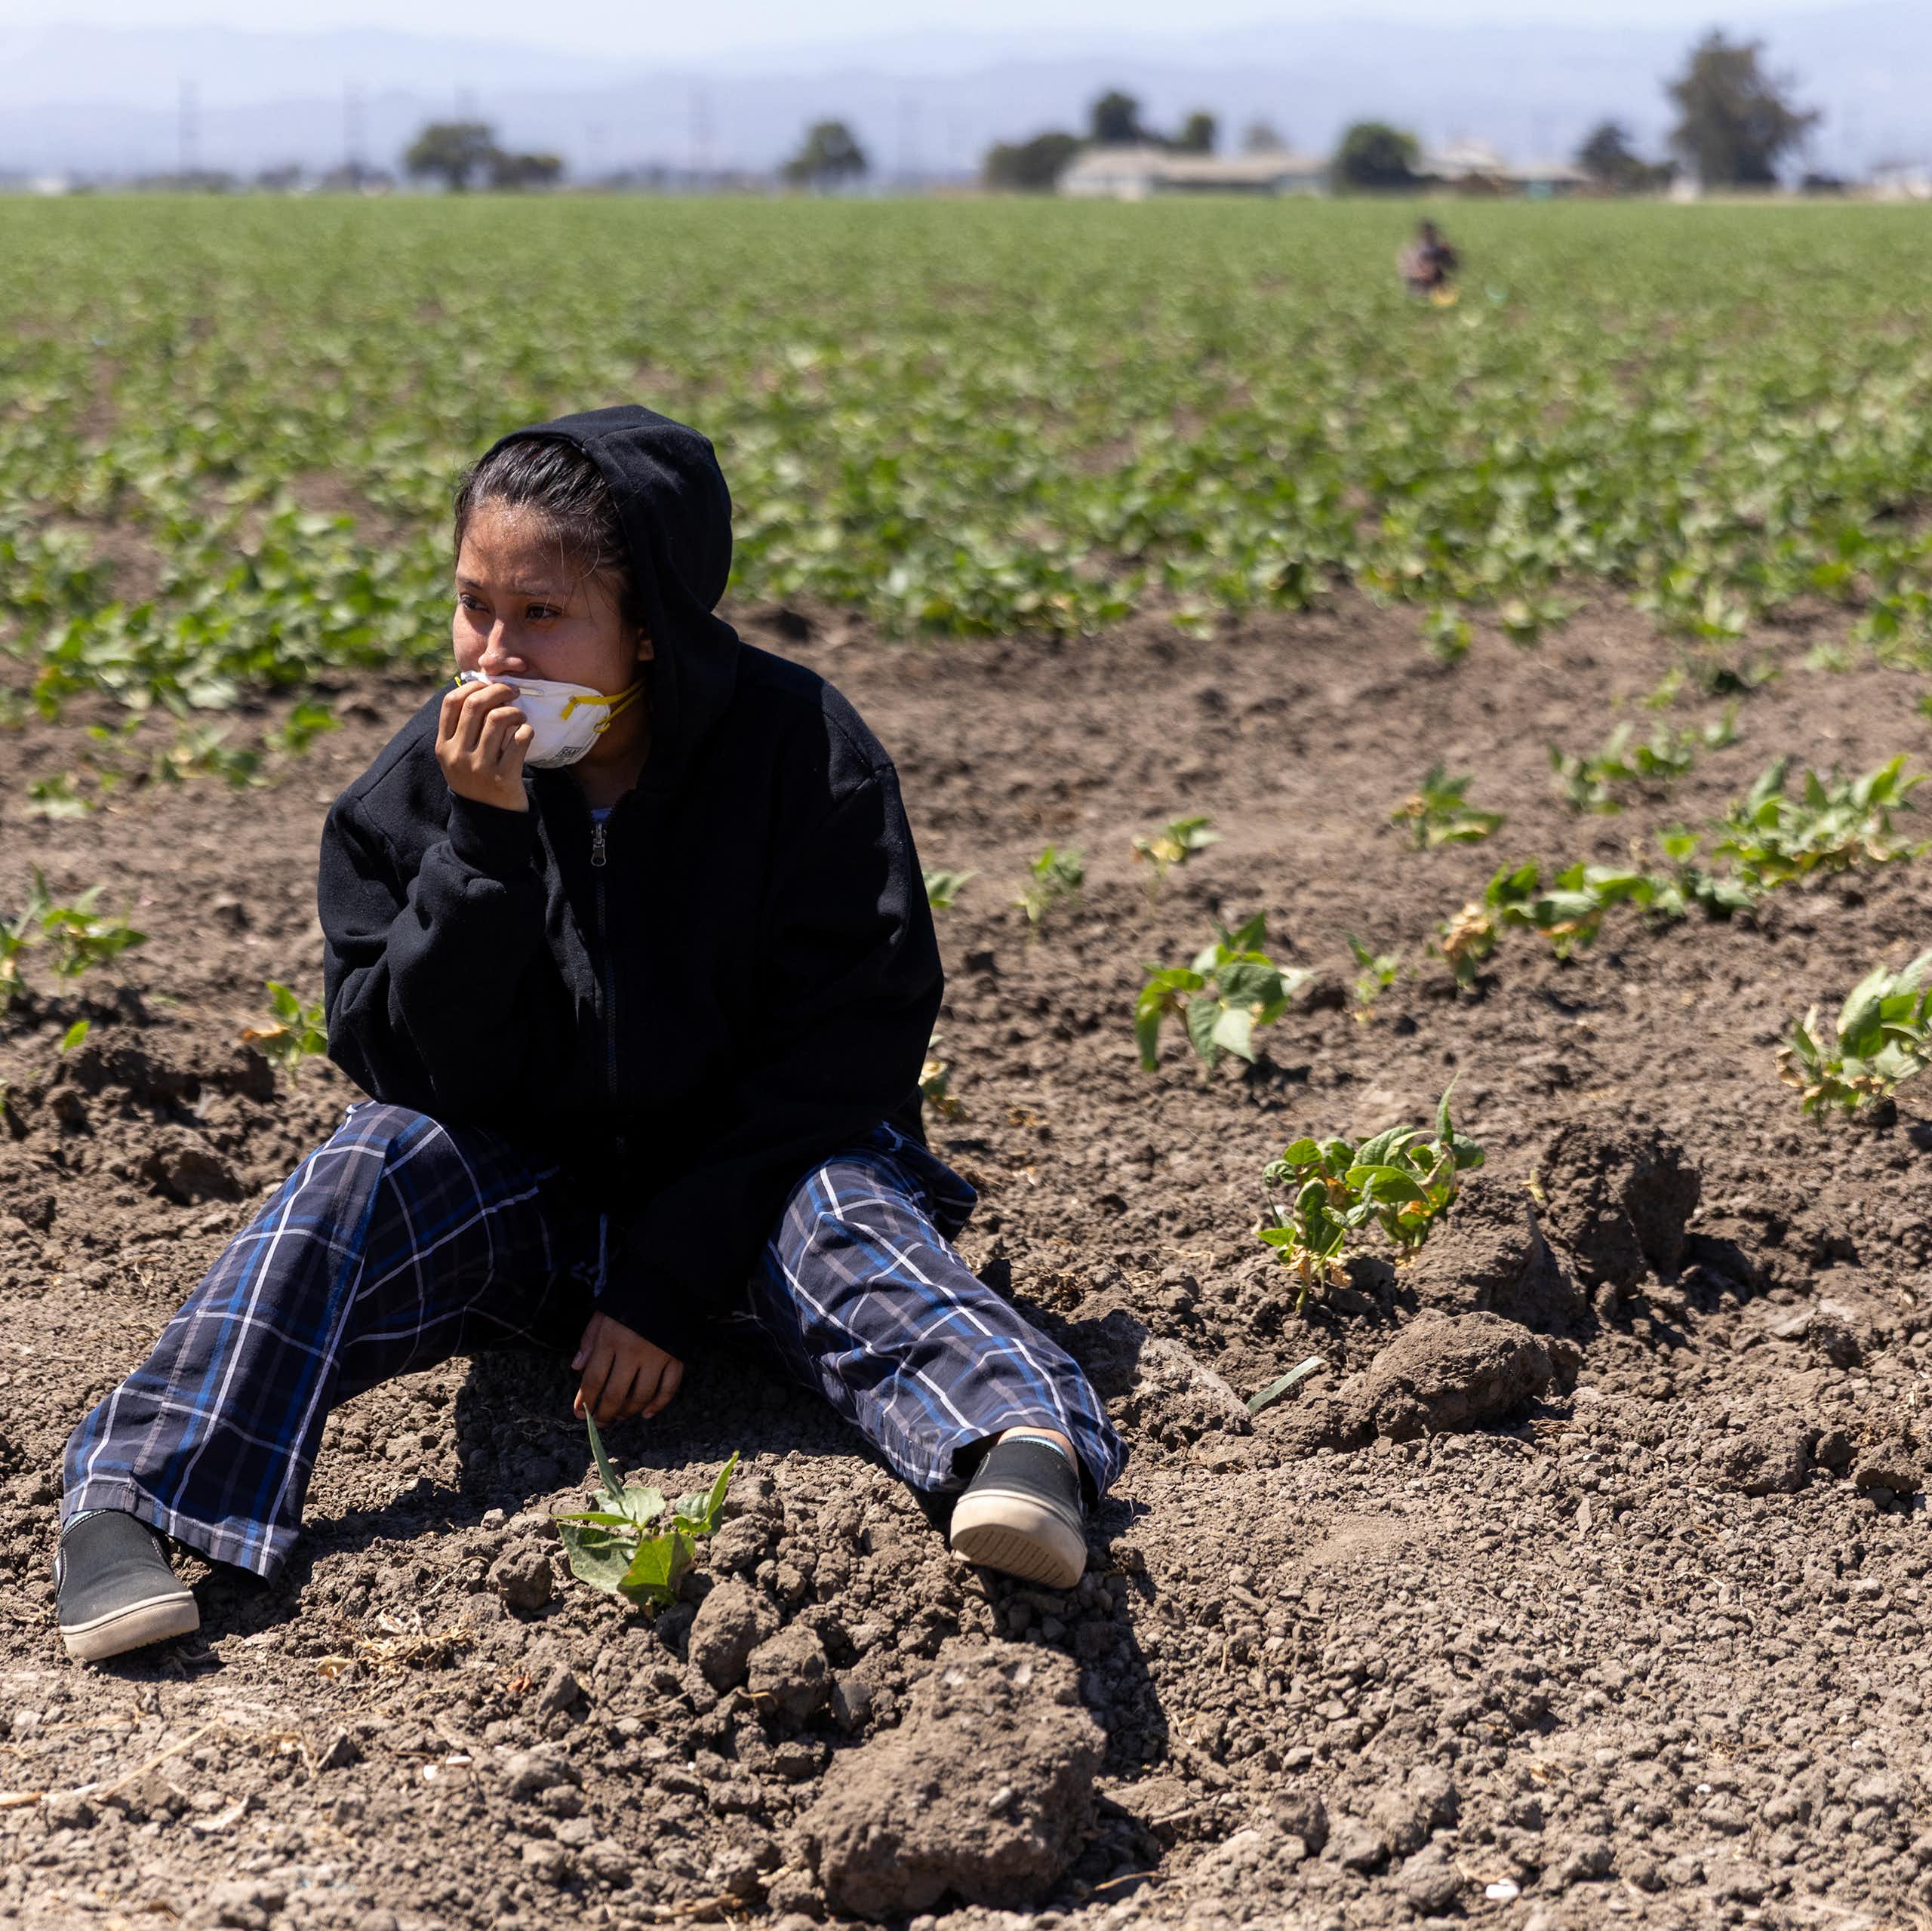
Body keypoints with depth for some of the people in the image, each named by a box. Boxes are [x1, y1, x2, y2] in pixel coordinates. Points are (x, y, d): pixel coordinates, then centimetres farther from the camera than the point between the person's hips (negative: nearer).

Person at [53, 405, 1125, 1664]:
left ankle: (1015, 1436, -59)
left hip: (742, 1184, -2)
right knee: (370, 1170, -24)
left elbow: (848, 1043, -13)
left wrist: (666, 1279, -18)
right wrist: (484, 848, -24)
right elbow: (406, 1066, -10)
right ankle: (126, 1505, -32)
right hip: (525, 1196, 2)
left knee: (846, 1216, -32)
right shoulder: (428, 783, -5)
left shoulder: (805, 754, -12)